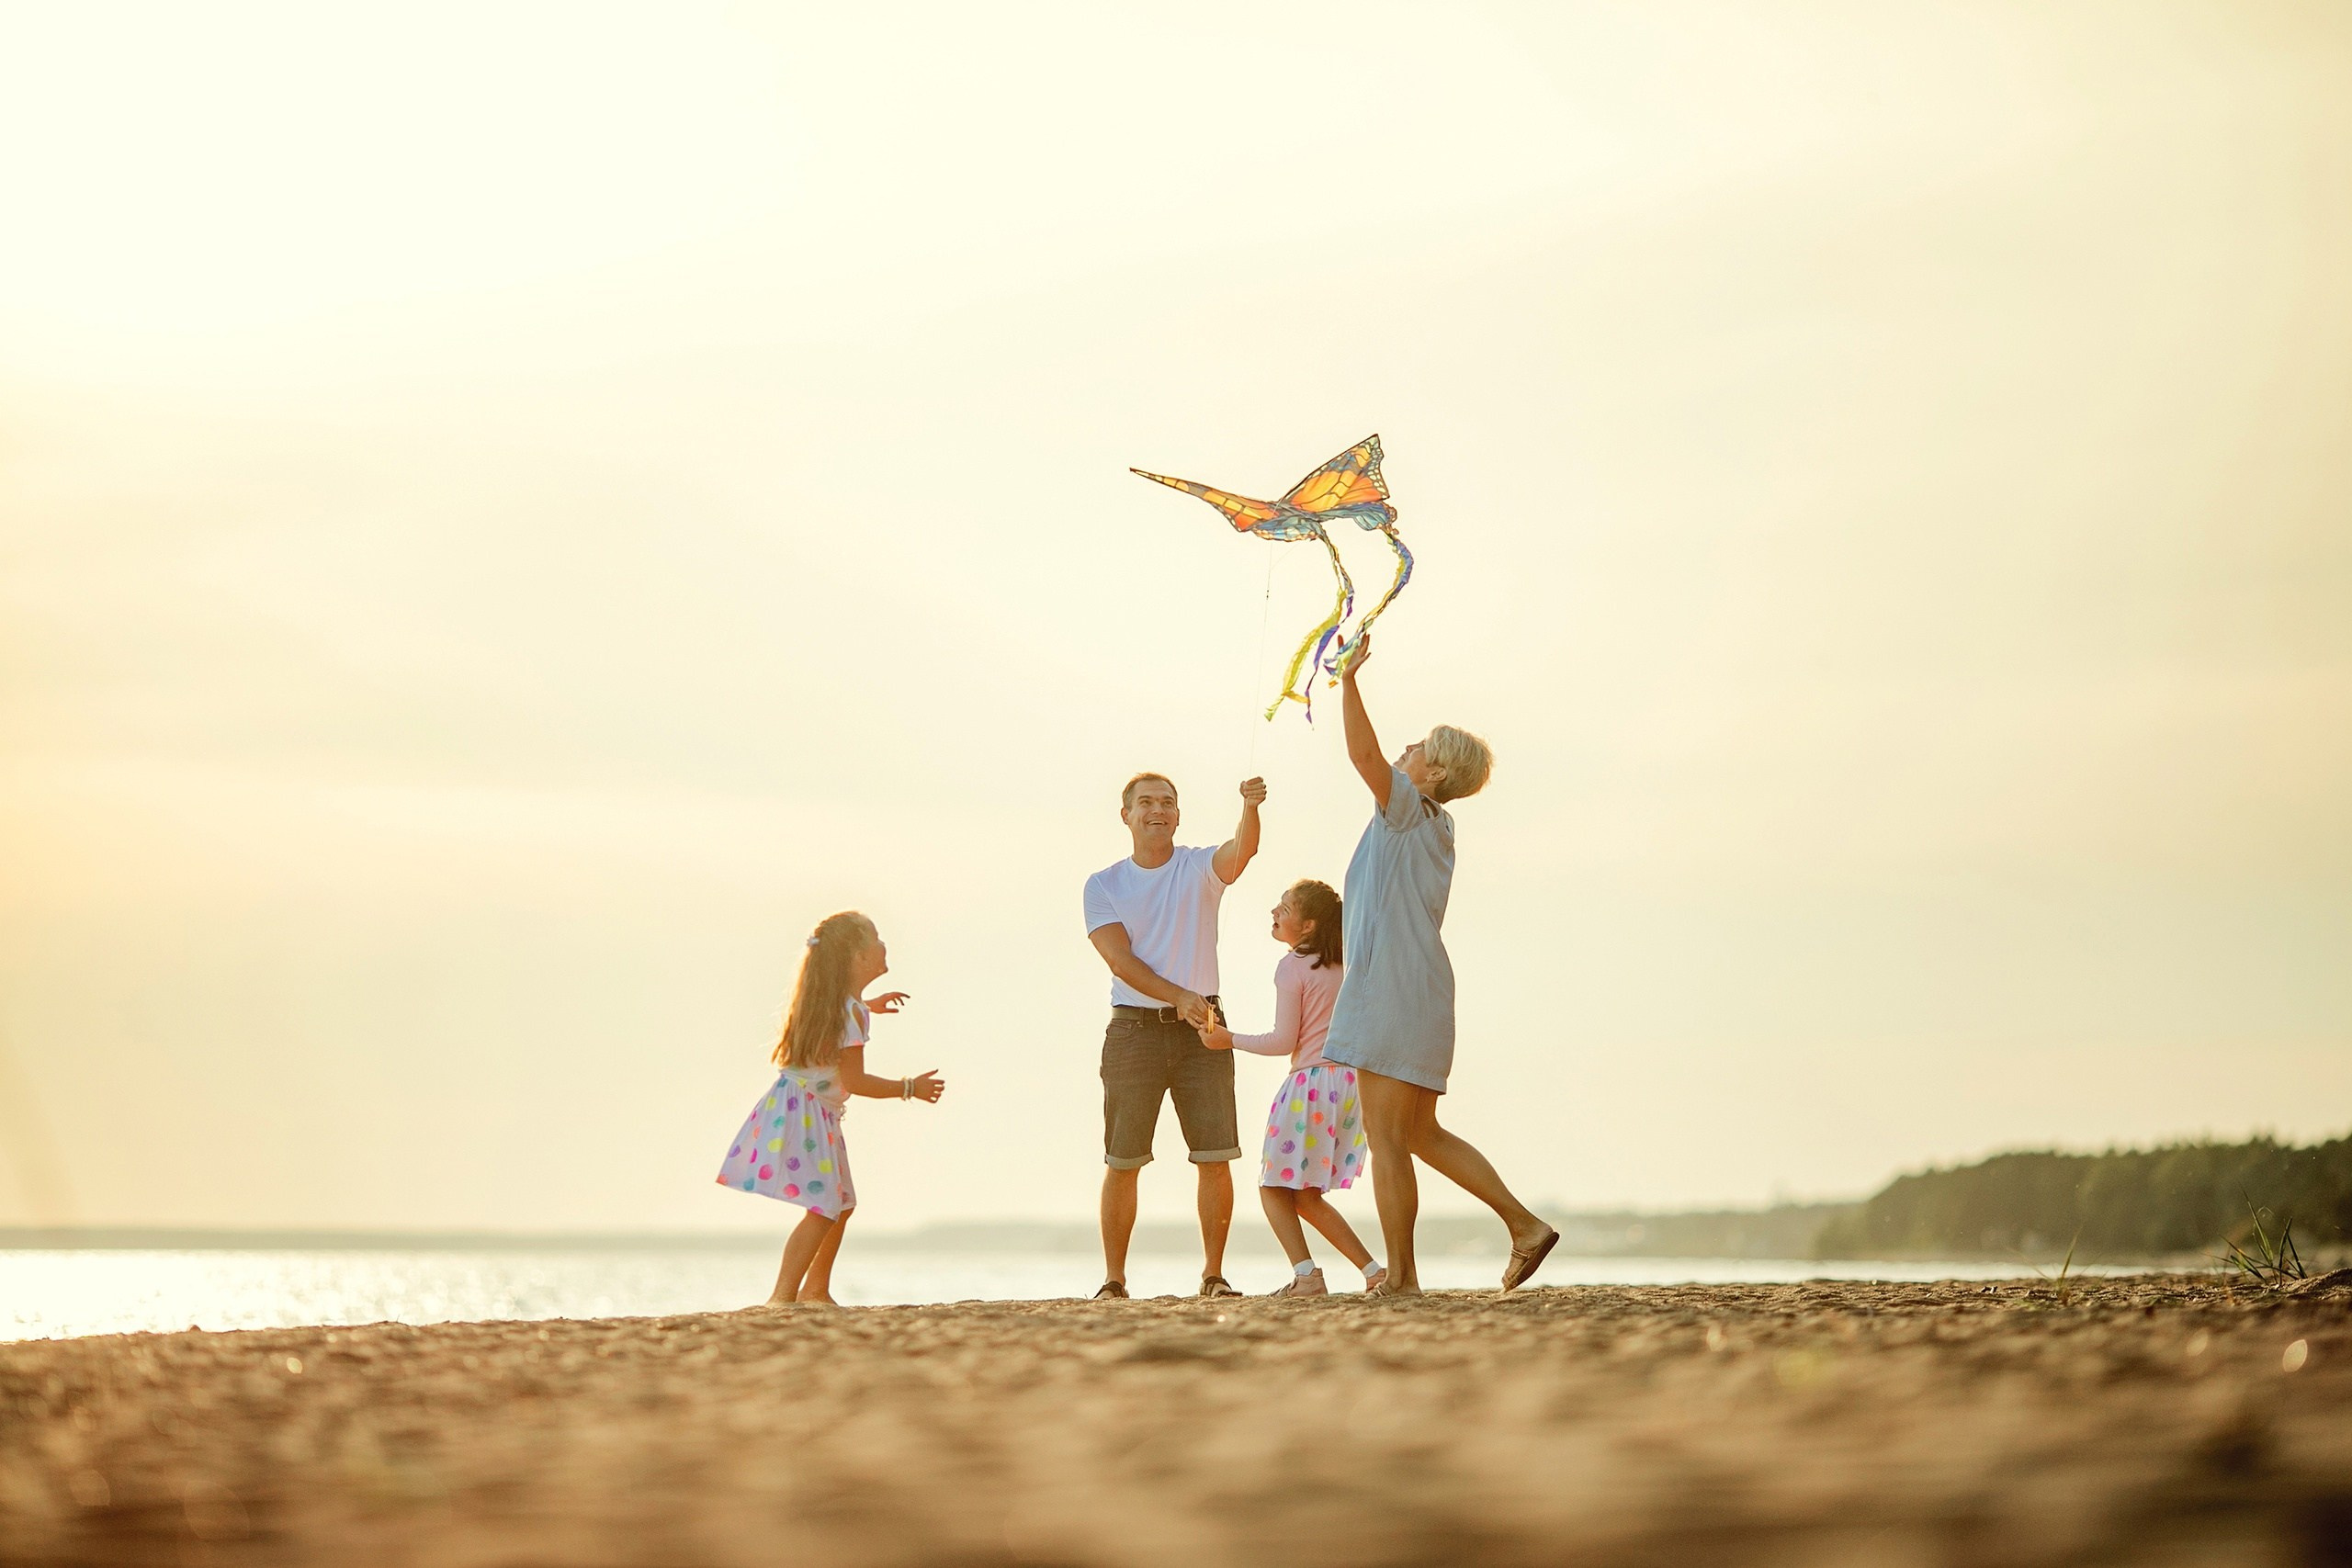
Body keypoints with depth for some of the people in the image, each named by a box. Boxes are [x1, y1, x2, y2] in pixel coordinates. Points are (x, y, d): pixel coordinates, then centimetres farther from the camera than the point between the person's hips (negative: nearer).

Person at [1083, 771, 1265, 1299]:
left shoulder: (1199, 868, 4)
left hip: (1202, 1028, 0)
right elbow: (1120, 960, -6)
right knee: (1122, 1164, 1)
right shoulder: (1103, 885, 5)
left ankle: (1213, 1275, 6)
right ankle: (1113, 1280, 8)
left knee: (1216, 1157, -3)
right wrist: (1179, 997, -21)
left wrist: (1251, 808, -41)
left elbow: (1242, 849, -19)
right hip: (1134, 1030, 0)